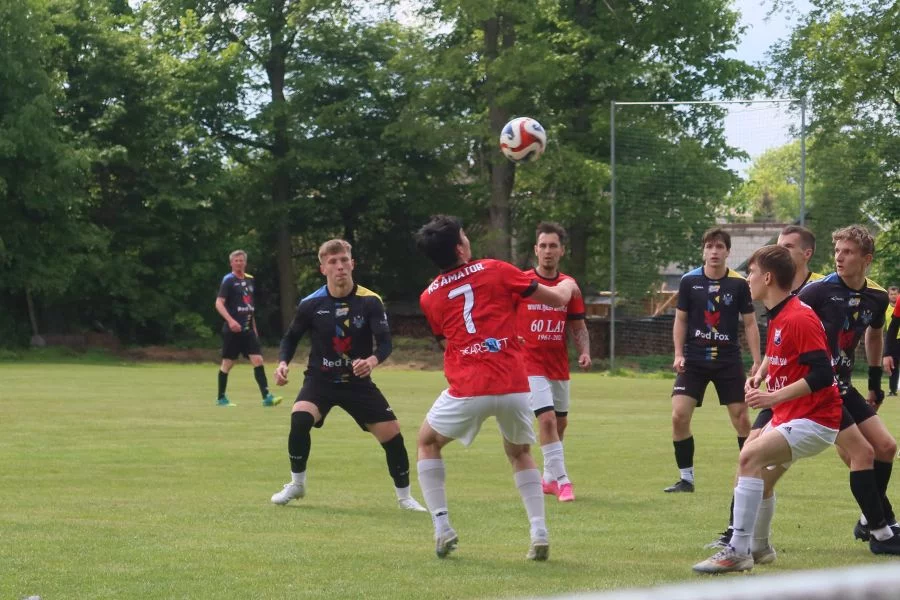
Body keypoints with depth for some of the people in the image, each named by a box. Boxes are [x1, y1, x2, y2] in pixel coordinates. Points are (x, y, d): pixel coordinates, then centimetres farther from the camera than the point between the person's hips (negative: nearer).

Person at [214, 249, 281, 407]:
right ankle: (221, 398, 15)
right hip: (233, 329, -5)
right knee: (227, 363, 2)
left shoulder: (250, 280, 13)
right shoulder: (228, 280, -7)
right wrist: (230, 320, -29)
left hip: (248, 329, 5)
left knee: (258, 360, -6)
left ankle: (266, 396, -10)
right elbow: (219, 303, -16)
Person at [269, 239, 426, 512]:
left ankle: (404, 495, 16)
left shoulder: (370, 302, -13)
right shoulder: (311, 304, -10)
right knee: (300, 418, -29)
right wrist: (283, 362, -14)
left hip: (358, 382, 1)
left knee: (392, 433, -8)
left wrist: (372, 361, -41)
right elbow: (291, 338, 6)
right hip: (320, 380, -1)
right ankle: (296, 484, -6)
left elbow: (385, 342, -19)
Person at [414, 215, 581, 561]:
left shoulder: (429, 297, 11)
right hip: (514, 386, 1)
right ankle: (539, 534, 8)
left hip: (468, 389, -1)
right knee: (520, 454, 25)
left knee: (428, 443, 24)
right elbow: (557, 299, 11)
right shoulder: (495, 271, 6)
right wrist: (567, 285, 35)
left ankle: (442, 529, 9)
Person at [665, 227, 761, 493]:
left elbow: (750, 323, 3)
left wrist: (757, 361, -3)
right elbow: (681, 320, 7)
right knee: (679, 416, -11)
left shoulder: (739, 283, -2)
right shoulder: (689, 281, 0)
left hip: (729, 361, -1)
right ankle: (686, 478, 2)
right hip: (694, 360, 1)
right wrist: (679, 354, -4)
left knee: (741, 418, 0)